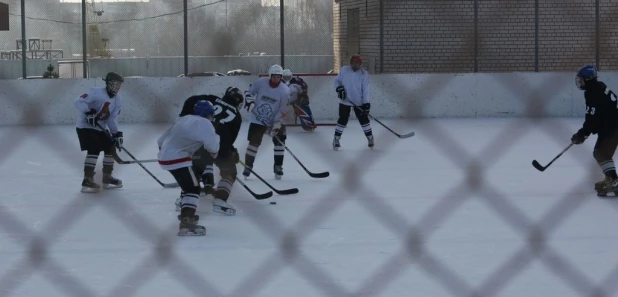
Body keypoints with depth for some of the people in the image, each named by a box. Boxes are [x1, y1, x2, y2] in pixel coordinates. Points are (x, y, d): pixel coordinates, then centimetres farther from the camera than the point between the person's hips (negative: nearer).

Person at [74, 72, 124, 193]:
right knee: (94, 150, -21)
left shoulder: (118, 101, 4)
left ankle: (107, 177, 25)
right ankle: (87, 181, -23)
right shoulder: (96, 92, -18)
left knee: (110, 149, 10)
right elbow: (79, 102, -24)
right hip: (85, 126, -8)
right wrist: (89, 113, -35)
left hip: (100, 128, 8)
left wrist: (117, 134, -4)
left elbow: (112, 119, 5)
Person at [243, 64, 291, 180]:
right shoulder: (260, 82, -14)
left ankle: (278, 167, 6)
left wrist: (276, 126, -21)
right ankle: (248, 166, 9)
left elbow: (281, 111, -15)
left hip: (275, 121, 0)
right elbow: (249, 91, 4)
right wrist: (249, 101, -15)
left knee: (279, 140, -8)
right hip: (258, 119, 0)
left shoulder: (285, 91, -15)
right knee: (254, 142, -3)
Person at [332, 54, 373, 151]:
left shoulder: (364, 74, -12)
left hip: (359, 102, 0)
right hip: (345, 101, 0)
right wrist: (339, 88, -14)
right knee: (342, 120, -4)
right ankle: (336, 139, 10)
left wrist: (366, 103, -17)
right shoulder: (344, 70, -8)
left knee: (363, 119, 1)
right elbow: (337, 80, 6)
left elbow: (366, 90, -12)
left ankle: (370, 138, 18)